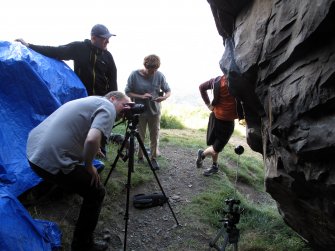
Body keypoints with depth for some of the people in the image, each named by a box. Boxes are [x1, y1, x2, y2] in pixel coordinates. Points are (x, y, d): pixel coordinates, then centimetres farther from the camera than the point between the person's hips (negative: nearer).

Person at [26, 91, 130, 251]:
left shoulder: (91, 100, 21)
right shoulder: (107, 107, -7)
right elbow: (92, 140, -25)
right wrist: (89, 167, -8)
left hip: (34, 151, 10)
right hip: (53, 160, -10)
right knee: (96, 193, 7)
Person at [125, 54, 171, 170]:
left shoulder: (159, 75, -6)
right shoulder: (135, 75, -10)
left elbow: (168, 91, 2)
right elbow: (127, 92, -7)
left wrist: (164, 97, -21)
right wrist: (141, 96, -22)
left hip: (155, 111, 1)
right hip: (139, 112, -1)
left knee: (155, 137, 7)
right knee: (140, 136, 11)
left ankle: (154, 158, 20)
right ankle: (140, 157, 28)